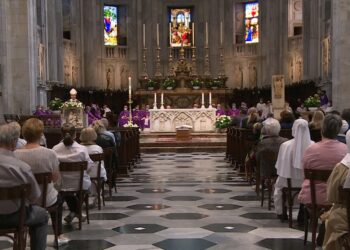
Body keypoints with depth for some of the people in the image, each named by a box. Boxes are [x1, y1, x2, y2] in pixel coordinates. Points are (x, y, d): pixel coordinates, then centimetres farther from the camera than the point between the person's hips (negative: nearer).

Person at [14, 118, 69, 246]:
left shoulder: (15, 154, -16)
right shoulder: (50, 153, -22)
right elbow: (55, 178, -9)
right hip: (46, 200, -2)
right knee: (58, 198, 33)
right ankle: (59, 236, 38)